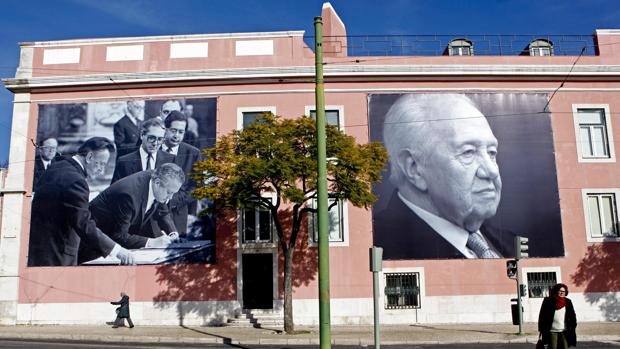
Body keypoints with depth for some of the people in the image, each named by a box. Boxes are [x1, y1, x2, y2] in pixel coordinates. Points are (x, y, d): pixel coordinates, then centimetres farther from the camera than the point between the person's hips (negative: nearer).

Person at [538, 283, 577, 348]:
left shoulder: (568, 302, 8)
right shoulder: (548, 301, -1)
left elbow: (572, 316, 13)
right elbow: (542, 316, 0)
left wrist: (573, 326, 2)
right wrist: (542, 329, -3)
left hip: (564, 332, 3)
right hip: (552, 331, -3)